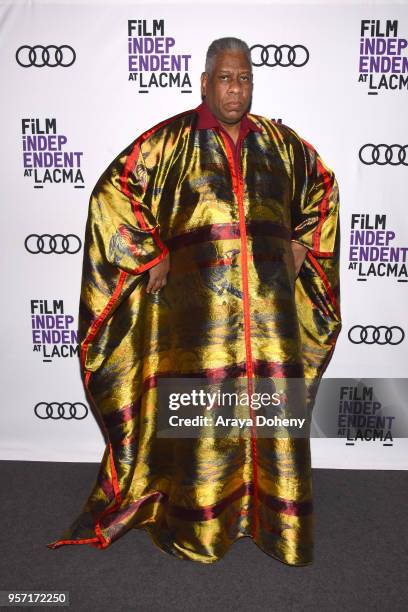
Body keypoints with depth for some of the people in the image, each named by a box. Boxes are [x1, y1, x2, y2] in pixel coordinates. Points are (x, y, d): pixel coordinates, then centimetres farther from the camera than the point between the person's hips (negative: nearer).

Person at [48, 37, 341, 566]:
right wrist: (151, 255, -4)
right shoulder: (171, 140, 0)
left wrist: (302, 245, 14)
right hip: (197, 302, -3)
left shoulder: (278, 141, 11)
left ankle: (280, 525, 28)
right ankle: (196, 527, 24)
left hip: (271, 304, 4)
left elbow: (323, 184, 25)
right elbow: (111, 193, 0)